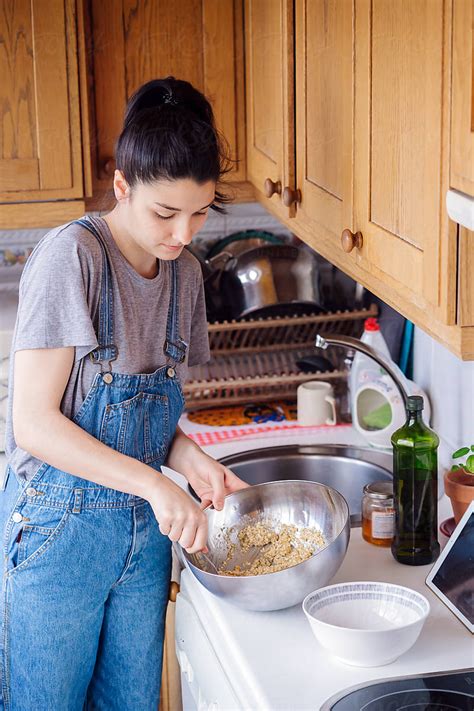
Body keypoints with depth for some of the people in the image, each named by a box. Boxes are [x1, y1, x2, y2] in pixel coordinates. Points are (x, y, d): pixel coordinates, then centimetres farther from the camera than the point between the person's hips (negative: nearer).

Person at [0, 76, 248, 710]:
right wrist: (153, 483, -27)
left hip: (146, 526, 6)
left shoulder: (185, 272, 4)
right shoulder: (72, 257, -18)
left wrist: (187, 456, -6)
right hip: (61, 524, -6)